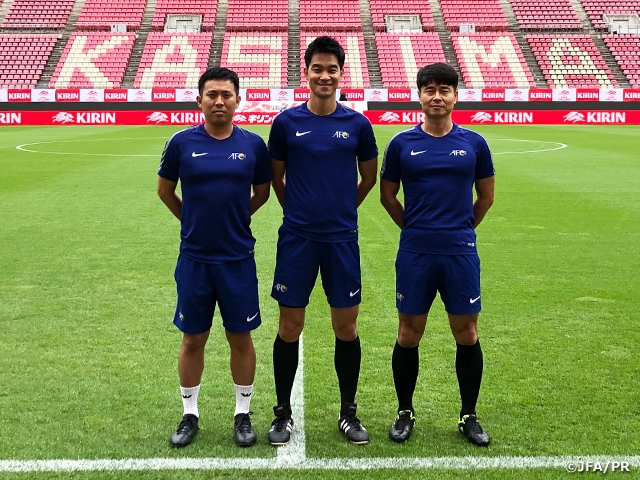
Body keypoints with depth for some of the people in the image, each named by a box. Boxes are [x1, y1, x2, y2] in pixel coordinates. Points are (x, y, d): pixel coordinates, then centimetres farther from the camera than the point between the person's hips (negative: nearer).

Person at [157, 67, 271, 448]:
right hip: (194, 258, 0)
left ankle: (243, 414, 24)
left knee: (241, 337, 8)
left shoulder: (253, 145, -2)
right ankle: (190, 414, 25)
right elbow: (165, 190, 10)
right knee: (193, 339, 9)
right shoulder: (182, 143, -4)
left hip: (238, 259, 0)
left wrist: (233, 218, 11)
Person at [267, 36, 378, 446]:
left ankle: (349, 412, 22)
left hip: (342, 239, 1)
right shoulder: (286, 122, -1)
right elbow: (276, 178, 11)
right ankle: (283, 413, 20)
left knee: (346, 327, 6)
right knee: (290, 327, 5)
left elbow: (369, 177, 13)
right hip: (296, 239, 0)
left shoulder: (358, 124, 0)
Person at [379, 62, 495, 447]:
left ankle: (469, 416, 22)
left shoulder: (474, 143, 2)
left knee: (467, 335, 6)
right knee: (409, 335, 6)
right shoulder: (402, 144, 1)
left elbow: (486, 196, 13)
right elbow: (388, 196, 11)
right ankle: (405, 413, 23)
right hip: (415, 255, 0)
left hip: (461, 253, 1)